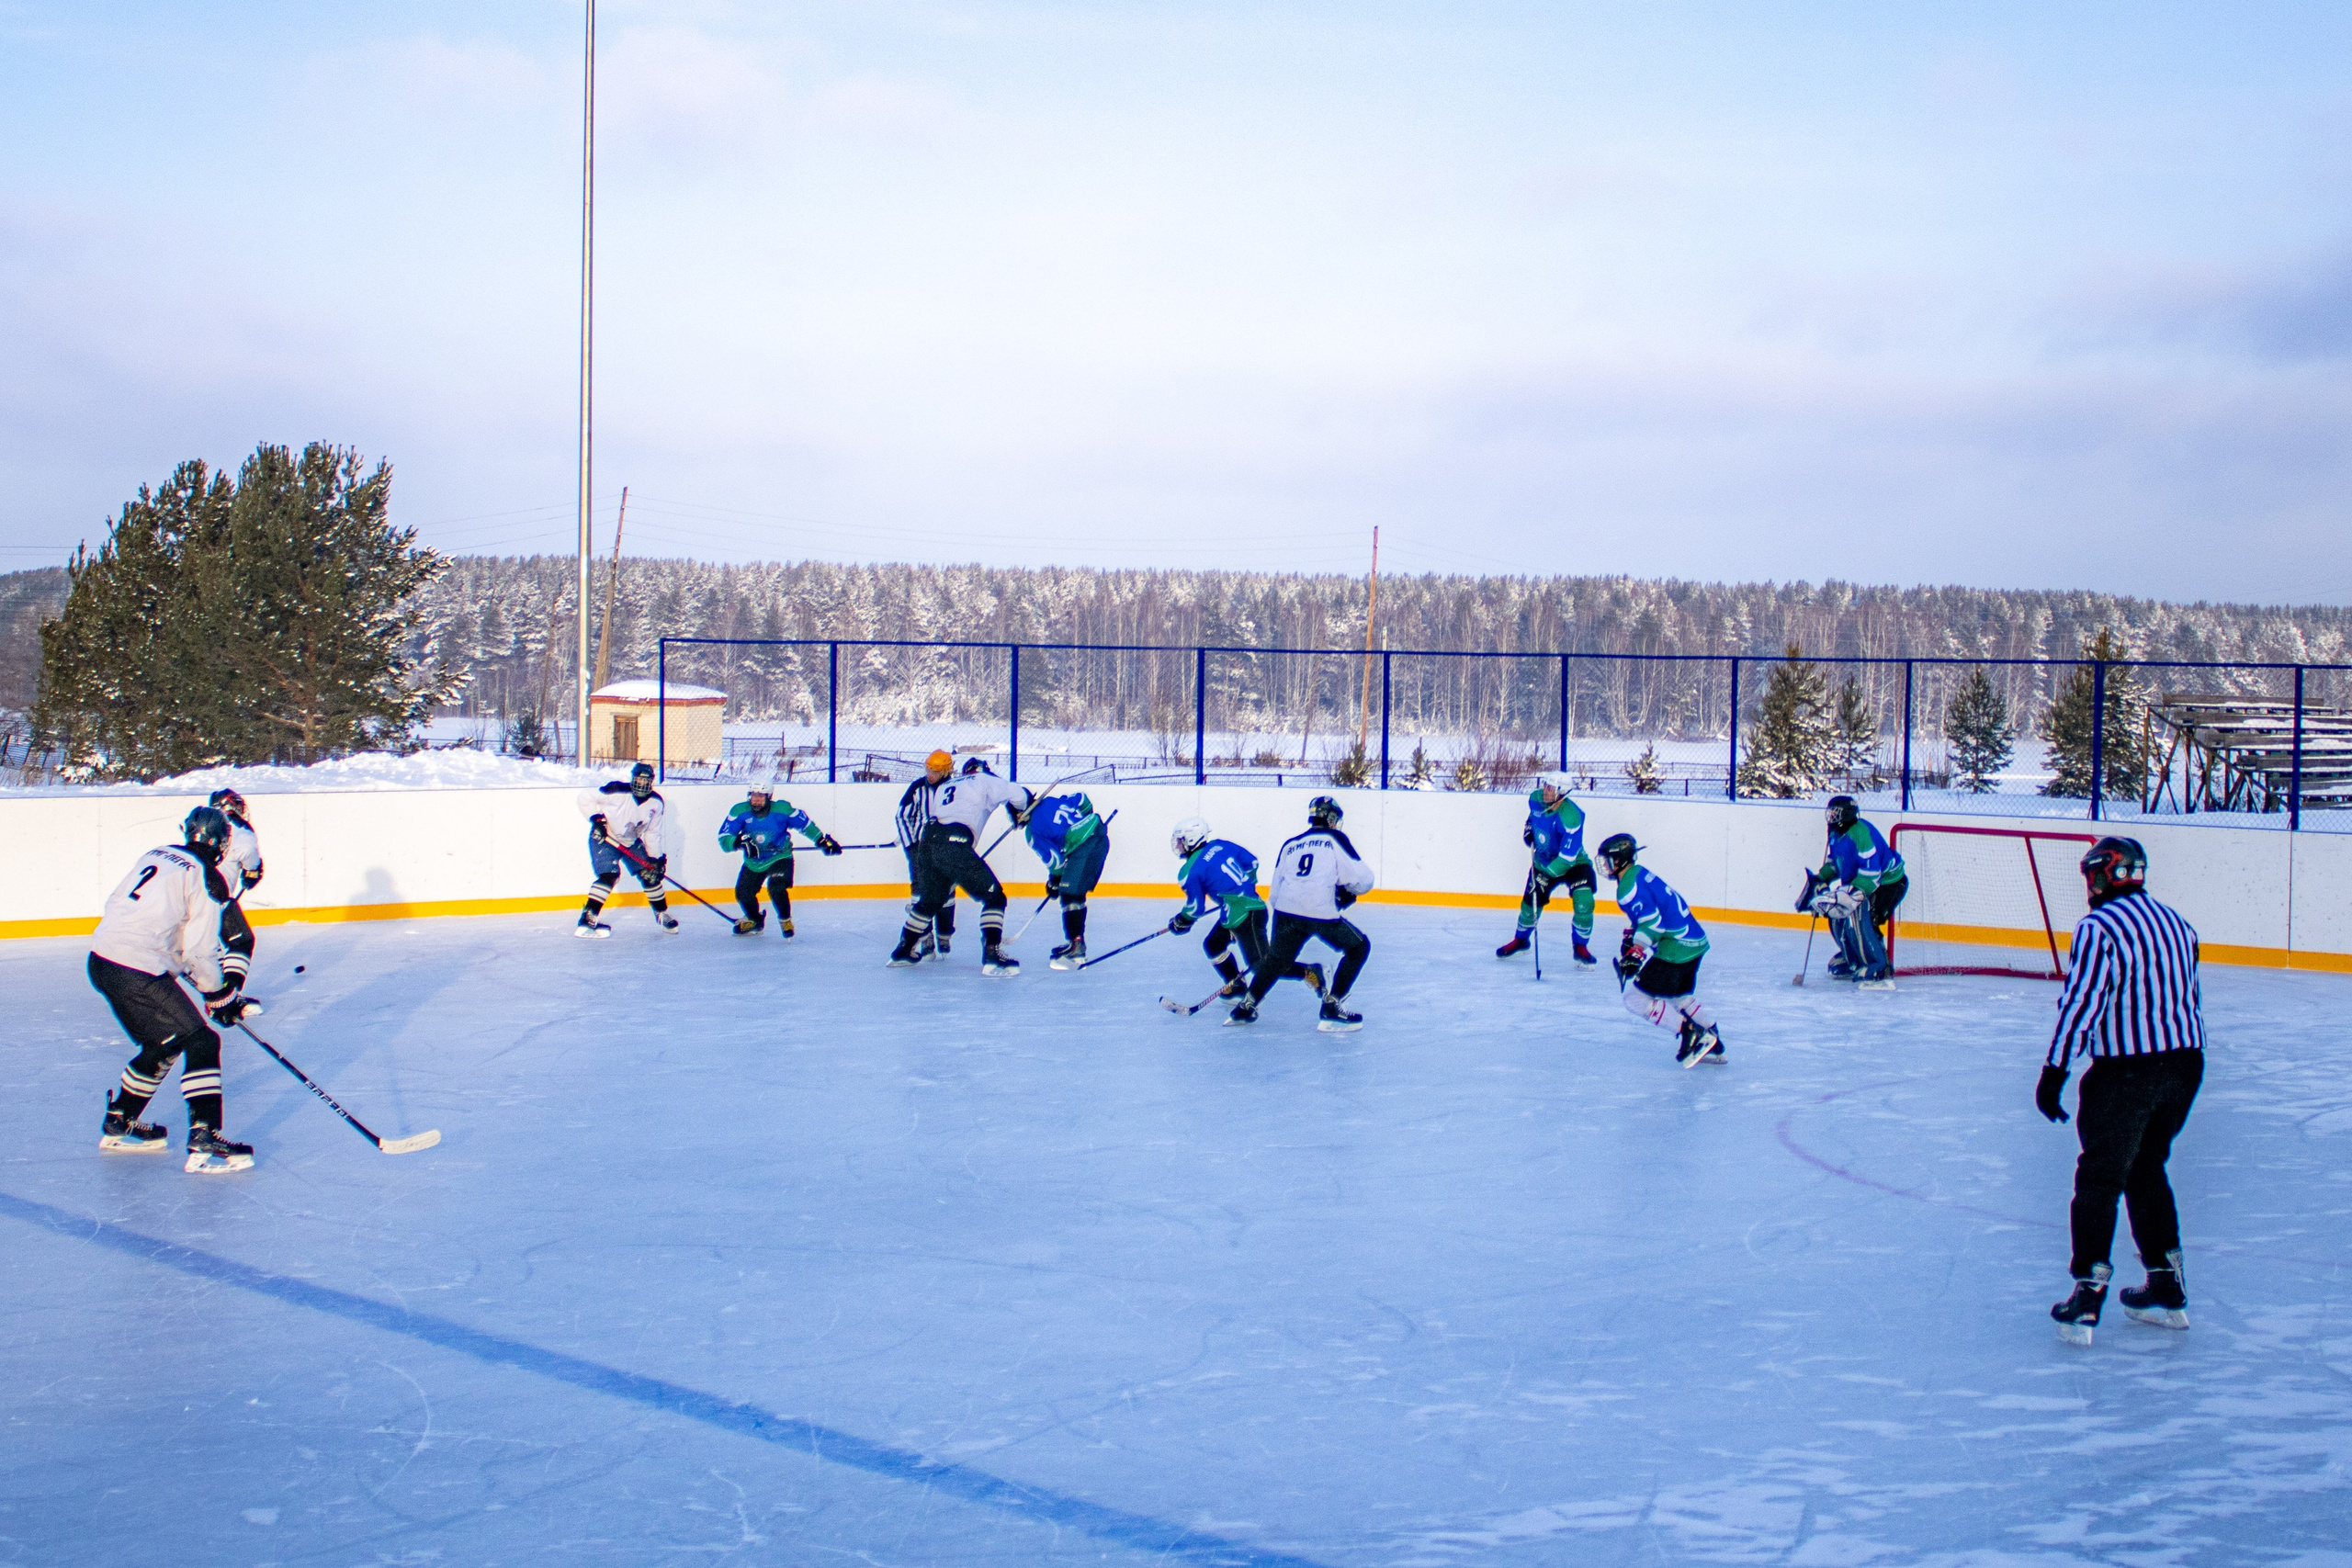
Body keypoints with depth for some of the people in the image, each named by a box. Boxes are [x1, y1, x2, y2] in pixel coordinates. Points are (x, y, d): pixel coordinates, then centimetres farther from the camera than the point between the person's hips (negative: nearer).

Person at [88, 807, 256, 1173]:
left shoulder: (157, 856, 16)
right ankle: (204, 1144, -12)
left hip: (102, 960, 9)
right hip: (137, 973, -9)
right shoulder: (204, 879, -7)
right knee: (200, 1043, -4)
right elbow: (200, 951, -9)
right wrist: (221, 998, 6)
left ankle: (118, 1125, 36)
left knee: (162, 1044, 24)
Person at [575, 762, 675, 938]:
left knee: (650, 874, 4)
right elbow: (585, 797, -18)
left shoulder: (656, 803, -8)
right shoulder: (617, 792, -25)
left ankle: (662, 913, 26)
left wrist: (656, 858, -4)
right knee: (609, 875, -24)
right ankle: (587, 920, -25)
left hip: (632, 842, 6)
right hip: (604, 838, -6)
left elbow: (652, 833, 1)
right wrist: (596, 819, -26)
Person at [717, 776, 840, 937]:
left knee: (776, 888, -26)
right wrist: (740, 841, -39)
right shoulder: (739, 812, -17)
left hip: (780, 858, -3)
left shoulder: (784, 809, -20)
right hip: (753, 862, 3)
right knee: (743, 893, -2)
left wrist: (823, 840, -5)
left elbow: (805, 824, -4)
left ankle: (785, 920, 2)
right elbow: (723, 838, -20)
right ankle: (754, 920, 31)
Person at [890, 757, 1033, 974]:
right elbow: (1017, 795, 3)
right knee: (994, 896, 0)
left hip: (929, 842, 7)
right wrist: (1020, 812, 26)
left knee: (931, 901, 27)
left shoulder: (944, 787, 31)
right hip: (954, 844, -7)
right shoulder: (984, 781, 13)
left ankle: (902, 951, 35)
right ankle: (991, 954, -12)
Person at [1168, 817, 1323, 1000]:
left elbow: (1196, 907, -9)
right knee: (1213, 945, 21)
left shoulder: (1189, 872, -10)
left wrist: (1181, 922, 10)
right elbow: (1252, 862, 13)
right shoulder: (1220, 845, 9)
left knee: (1262, 966, -6)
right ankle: (1236, 986, 29)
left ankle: (1310, 972, -12)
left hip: (1245, 916, -9)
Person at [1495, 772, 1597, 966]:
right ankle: (1520, 940, 32)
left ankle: (1581, 947, -3)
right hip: (1544, 861, 5)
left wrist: (1546, 874, -29)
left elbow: (1567, 858, -32)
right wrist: (1529, 828, 2)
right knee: (1530, 903, 5)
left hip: (1573, 863, -5)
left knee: (1583, 903, -22)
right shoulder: (1535, 798, -13)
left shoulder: (1571, 817, -33)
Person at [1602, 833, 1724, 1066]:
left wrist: (1636, 953, -25)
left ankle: (1690, 1033, -7)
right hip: (1695, 940, 11)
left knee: (1636, 999, -6)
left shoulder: (1629, 887, -15)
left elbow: (1652, 922, -24)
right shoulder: (1640, 873, 15)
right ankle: (1713, 1043, 31)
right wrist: (1630, 938, 24)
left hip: (1675, 947, -11)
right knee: (1679, 995, 30)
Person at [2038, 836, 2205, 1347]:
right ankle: (2168, 1289, 23)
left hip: (2127, 1069, -7)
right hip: (2186, 1062, 7)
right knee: (2146, 1168, 21)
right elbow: (2193, 1000, 18)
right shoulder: (2176, 923, 13)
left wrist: (2053, 1072, -13)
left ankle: (2087, 1296, -5)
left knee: (2100, 1177, -1)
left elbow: (2081, 1002, -16)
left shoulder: (2099, 927, -10)